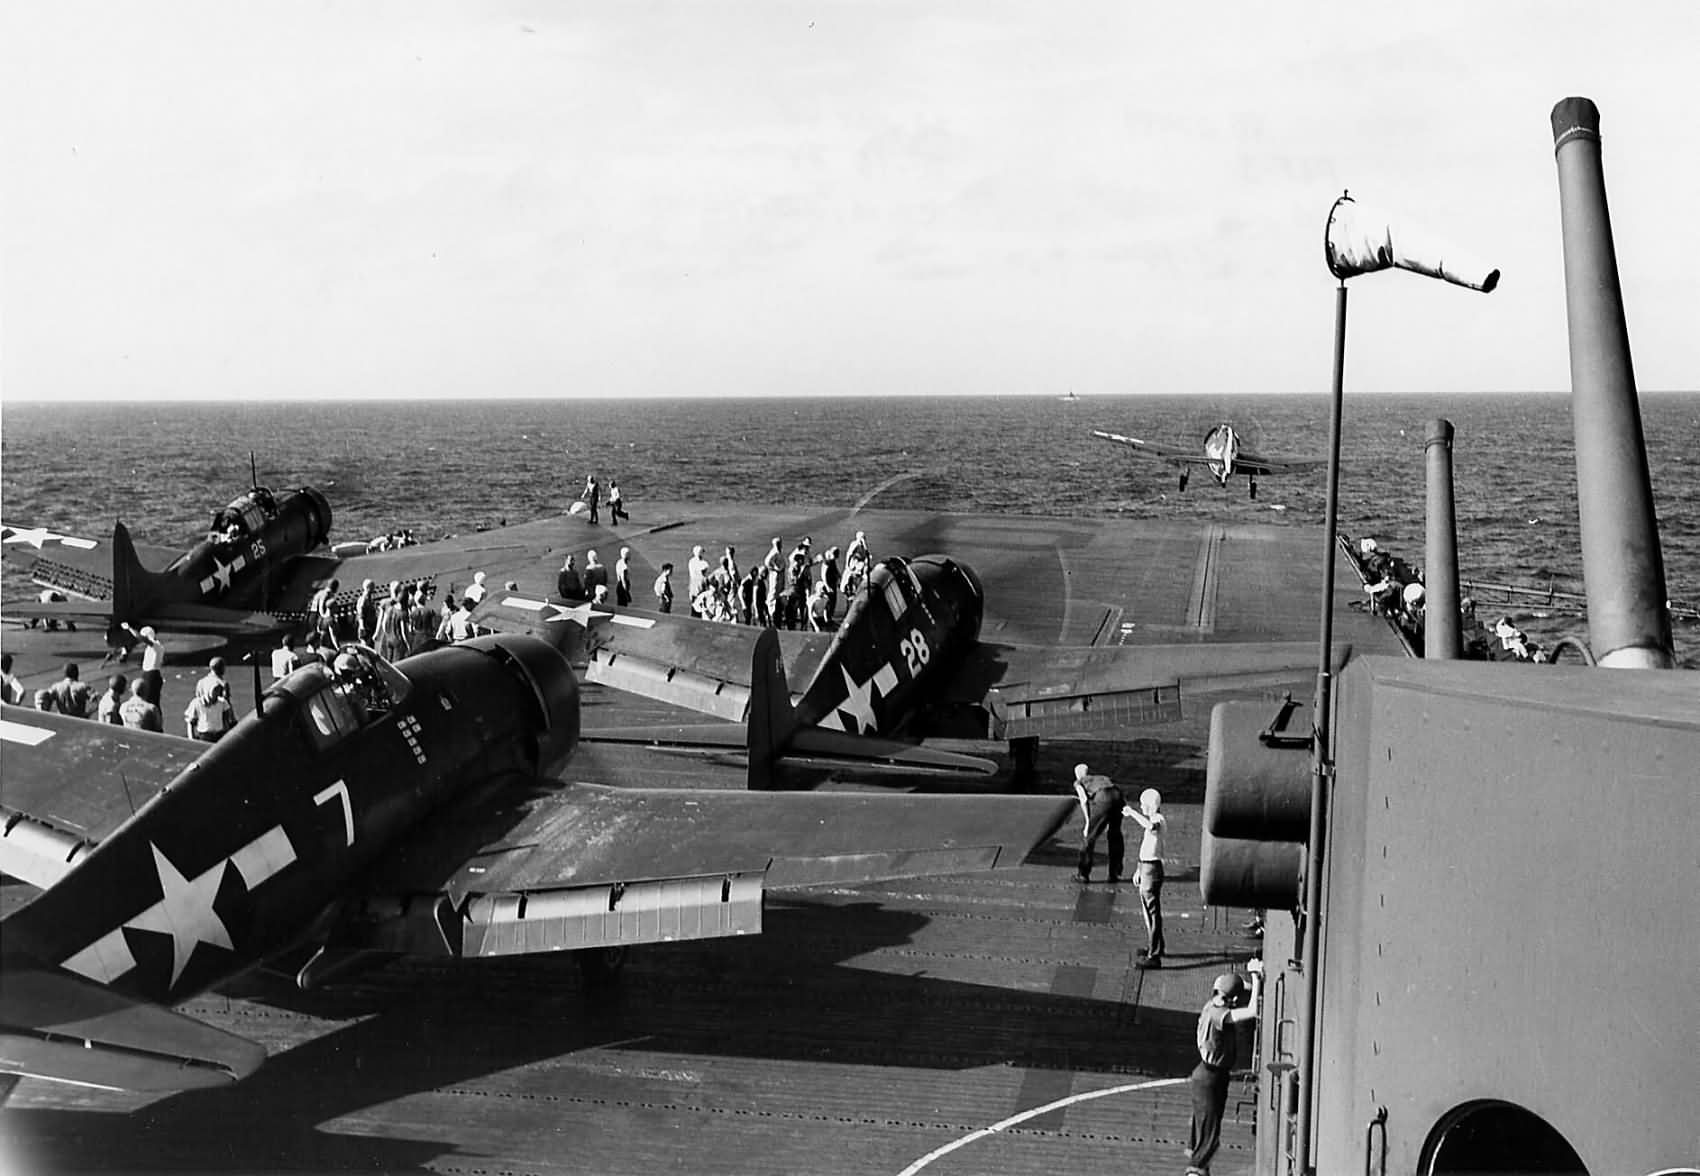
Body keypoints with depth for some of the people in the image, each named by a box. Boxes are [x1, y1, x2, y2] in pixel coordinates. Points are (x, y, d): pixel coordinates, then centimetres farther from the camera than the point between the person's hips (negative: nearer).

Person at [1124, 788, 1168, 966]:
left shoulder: (1159, 819, -16)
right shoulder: (1151, 820, 15)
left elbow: (1150, 826, -43)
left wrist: (1133, 812, -33)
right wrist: (1139, 869, 27)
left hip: (1152, 869, -11)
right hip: (1146, 867, 11)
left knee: (1153, 913, -9)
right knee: (1148, 910, 23)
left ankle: (1154, 956, -9)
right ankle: (1155, 946, 40)